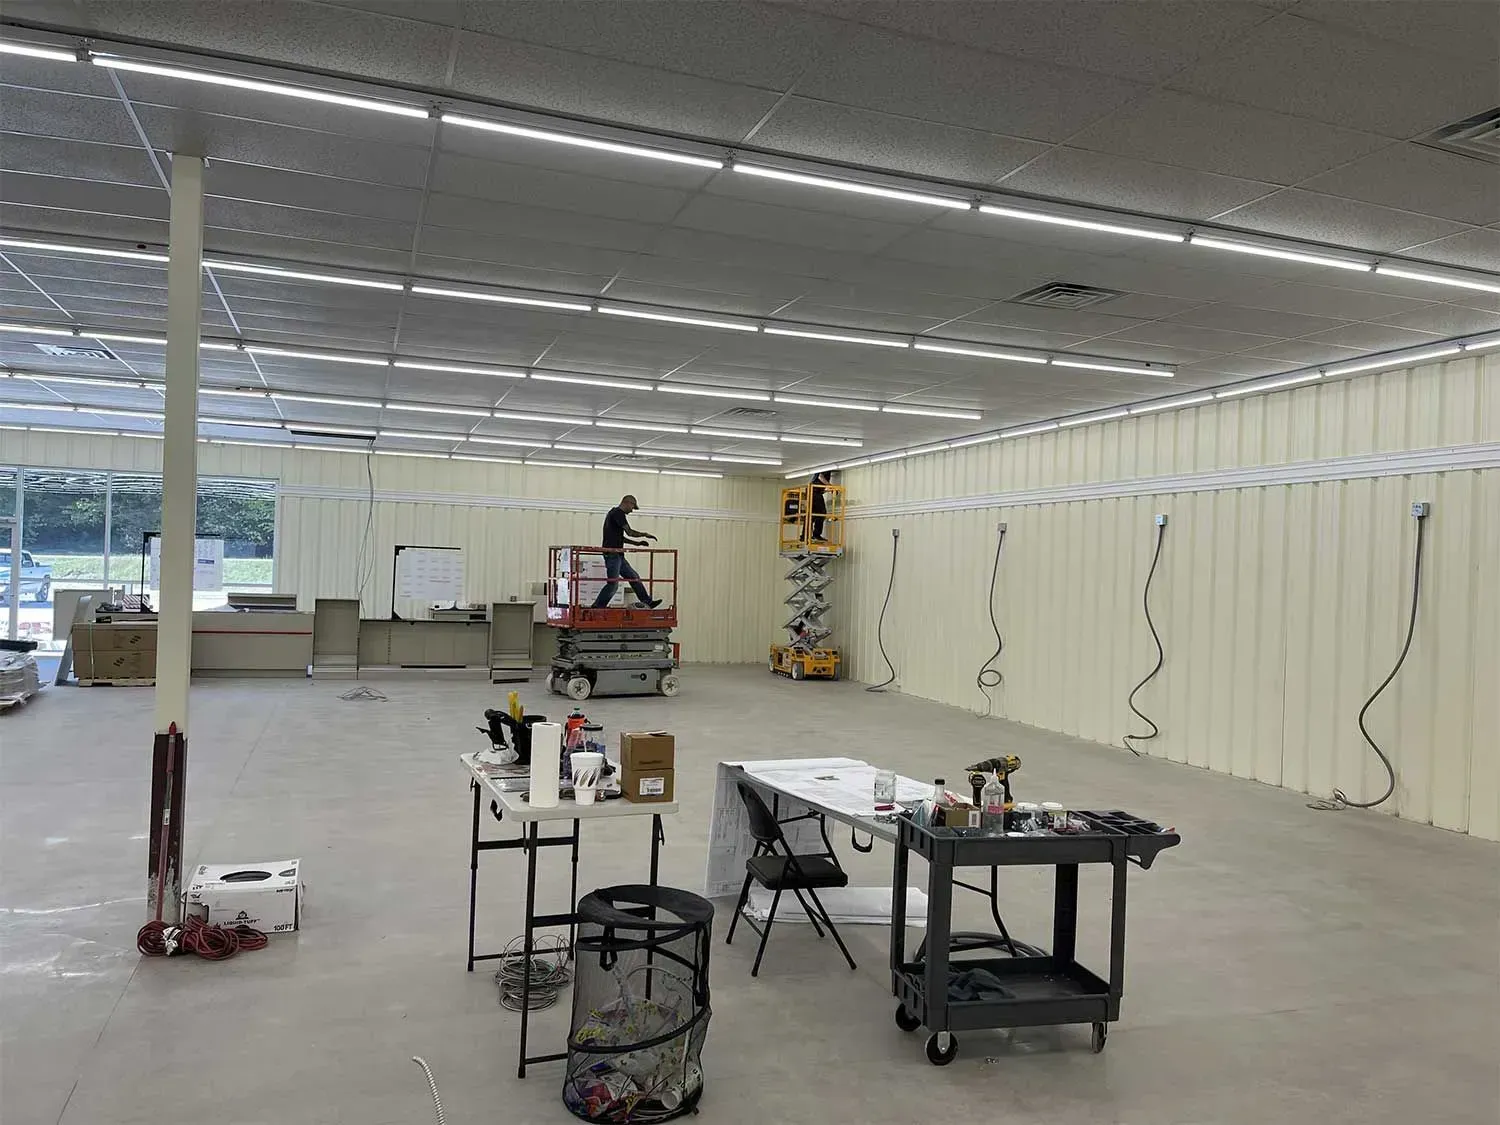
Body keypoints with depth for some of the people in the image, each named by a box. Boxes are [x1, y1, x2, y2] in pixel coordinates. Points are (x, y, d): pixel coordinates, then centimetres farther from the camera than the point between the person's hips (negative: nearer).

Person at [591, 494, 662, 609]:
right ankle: (596, 608, -5)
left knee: (634, 577, 13)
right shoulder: (618, 513, -11)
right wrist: (645, 534, -1)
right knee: (613, 583, -9)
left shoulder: (615, 513, 20)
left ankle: (647, 602, 17)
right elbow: (629, 532, -16)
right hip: (612, 554, -11)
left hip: (617, 555, 11)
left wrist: (636, 543, 22)